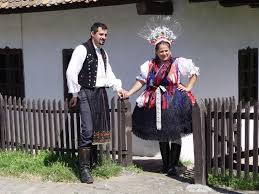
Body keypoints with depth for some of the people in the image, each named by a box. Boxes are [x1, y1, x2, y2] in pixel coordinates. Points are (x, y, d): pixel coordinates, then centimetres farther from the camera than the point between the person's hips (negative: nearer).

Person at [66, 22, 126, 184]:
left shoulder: (103, 53, 17)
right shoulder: (82, 49, -8)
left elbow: (108, 72, 28)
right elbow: (71, 72, -13)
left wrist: (118, 87, 16)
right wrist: (75, 94, -11)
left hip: (101, 94, 8)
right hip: (87, 94, -8)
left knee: (98, 129, 11)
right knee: (88, 131, -13)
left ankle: (94, 162, 24)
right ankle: (84, 169, -6)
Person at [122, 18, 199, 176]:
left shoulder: (178, 62, -5)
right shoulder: (150, 65, 5)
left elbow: (195, 72, 3)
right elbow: (141, 81, 11)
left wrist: (188, 88, -4)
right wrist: (129, 93, 4)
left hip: (174, 103, -4)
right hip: (156, 104, 4)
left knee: (175, 135, -2)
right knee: (161, 135, 11)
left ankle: (173, 166, 7)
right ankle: (165, 164, 23)